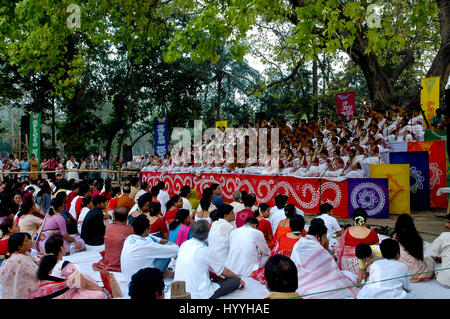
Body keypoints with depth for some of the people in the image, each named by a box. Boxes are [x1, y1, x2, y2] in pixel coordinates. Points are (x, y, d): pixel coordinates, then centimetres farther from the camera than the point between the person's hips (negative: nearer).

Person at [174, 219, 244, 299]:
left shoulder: (184, 245, 4)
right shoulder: (205, 250, -14)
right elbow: (224, 271, 0)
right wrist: (239, 279, 18)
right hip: (199, 295, -7)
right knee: (236, 281, 1)